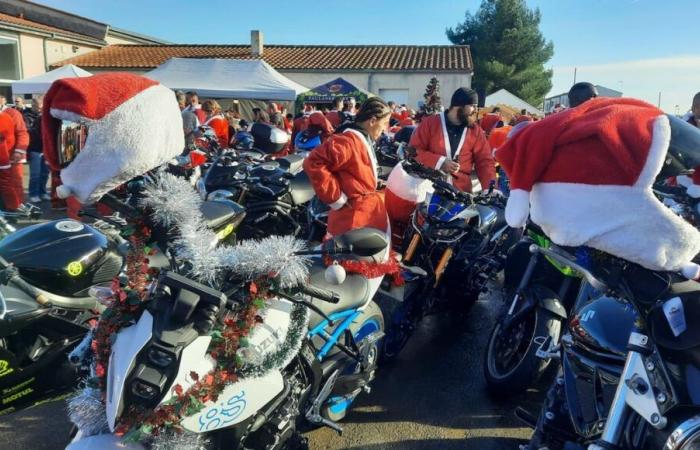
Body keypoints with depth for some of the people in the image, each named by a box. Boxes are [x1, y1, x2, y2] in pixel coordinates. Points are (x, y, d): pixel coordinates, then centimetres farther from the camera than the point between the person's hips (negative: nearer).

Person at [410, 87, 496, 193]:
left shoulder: (476, 131, 7)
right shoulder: (430, 123, 0)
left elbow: (485, 161, 6)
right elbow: (414, 151, -2)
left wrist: (490, 188, -10)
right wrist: (439, 162, -16)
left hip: (461, 193, 2)